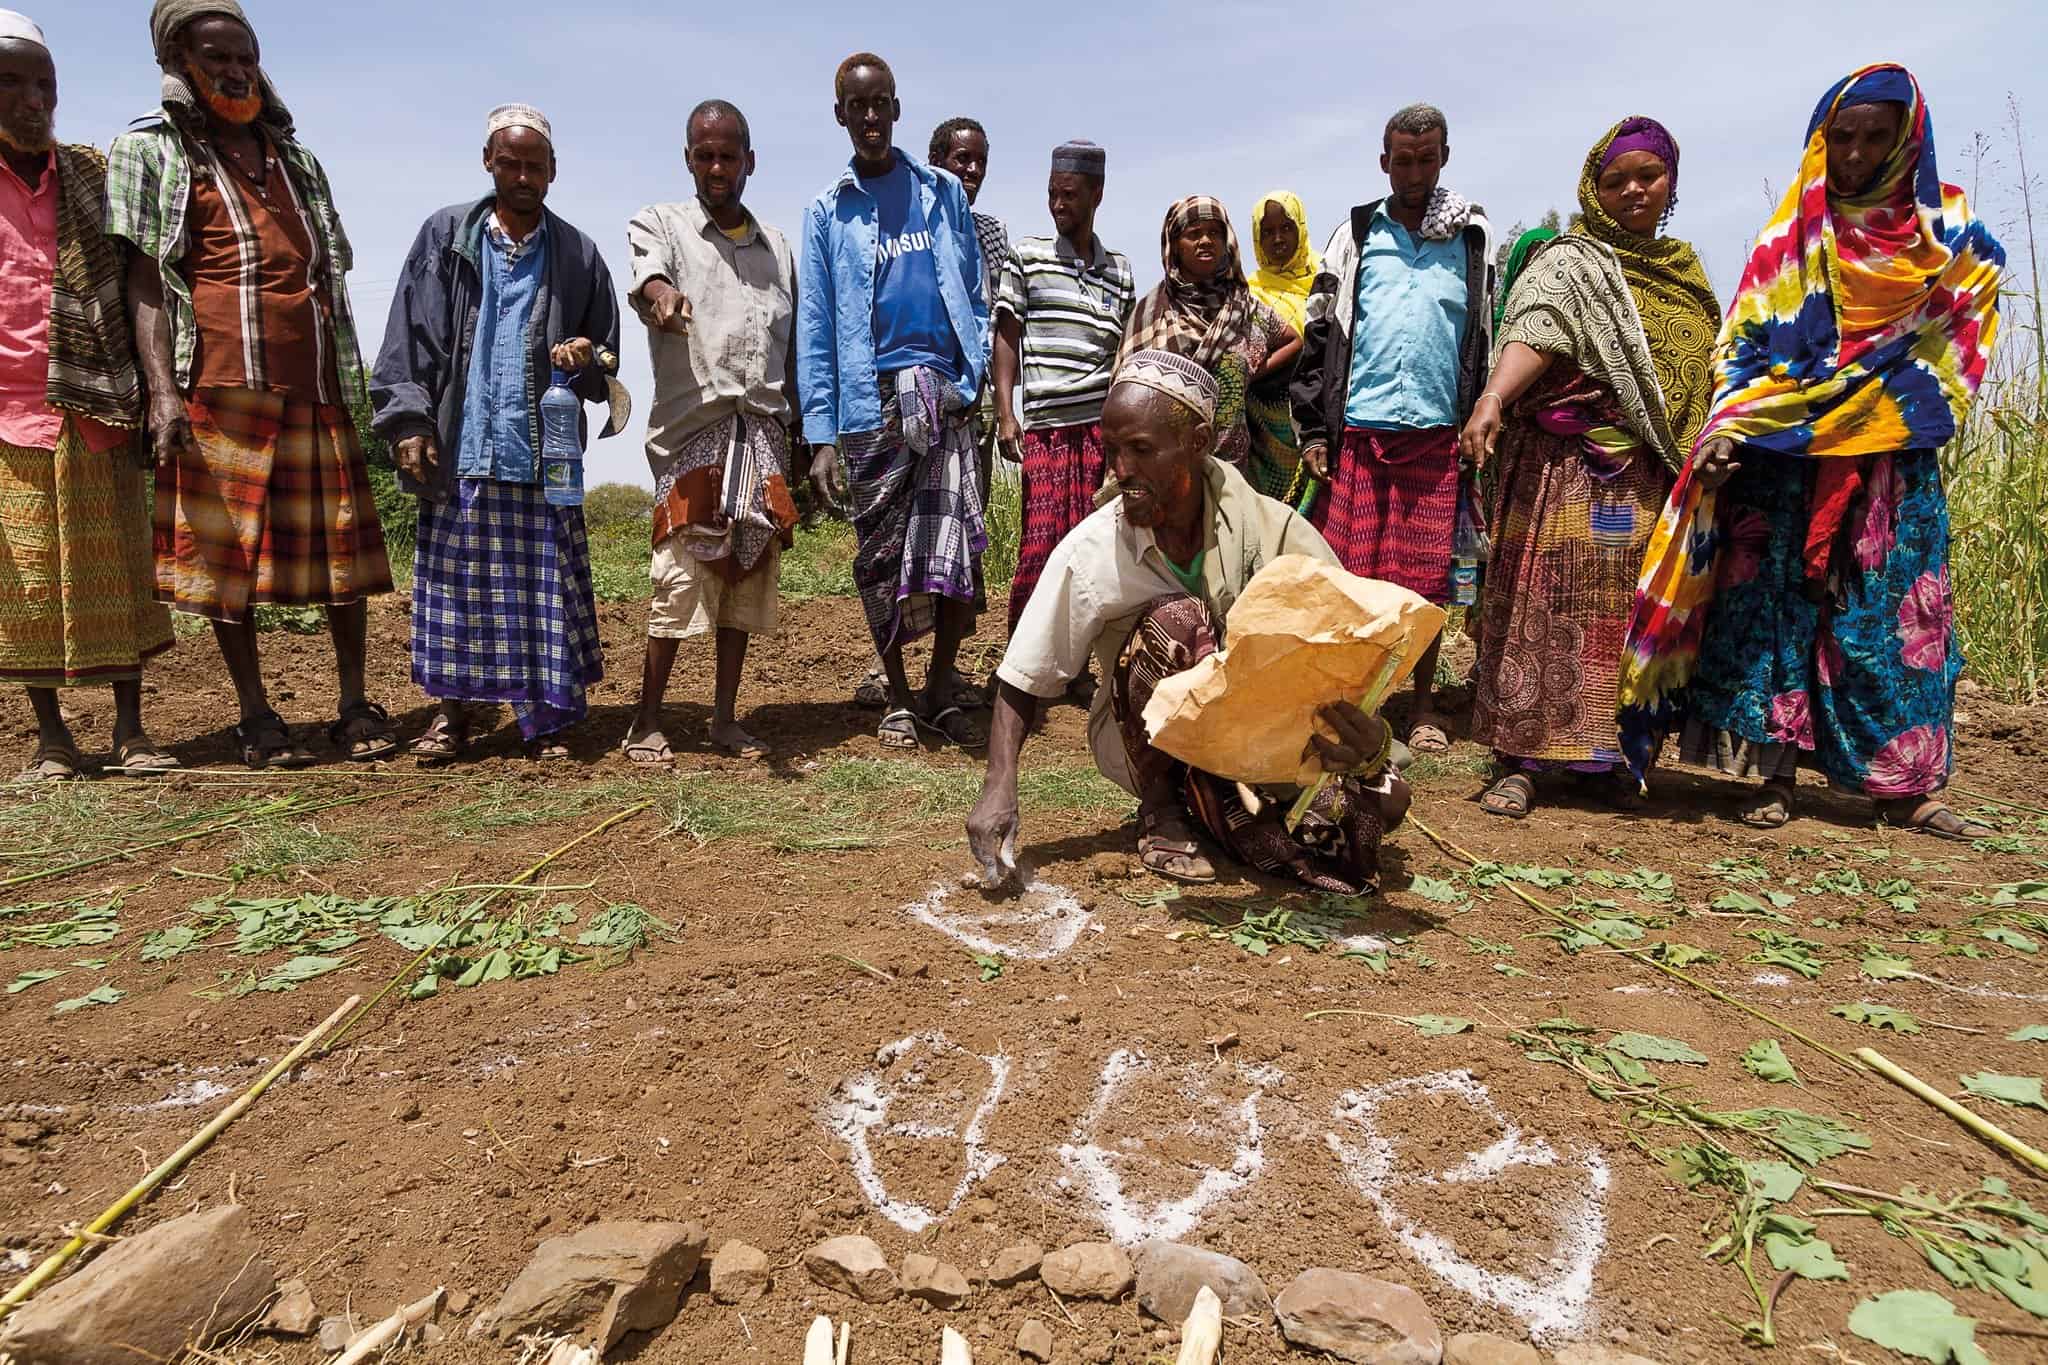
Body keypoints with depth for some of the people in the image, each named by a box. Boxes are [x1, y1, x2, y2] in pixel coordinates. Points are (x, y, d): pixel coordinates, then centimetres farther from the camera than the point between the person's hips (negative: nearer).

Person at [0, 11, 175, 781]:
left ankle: (130, 729, 8)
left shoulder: (93, 176, 9)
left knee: (116, 571, 2)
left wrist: (147, 393, 0)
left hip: (96, 413, 1)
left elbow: (133, 287, 8)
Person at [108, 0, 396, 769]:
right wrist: (162, 391, -12)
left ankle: (355, 707, 7)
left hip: (315, 388, 4)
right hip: (218, 388, -3)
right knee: (224, 553, -2)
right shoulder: (150, 150, 9)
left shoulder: (295, 157, 22)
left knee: (342, 548, 0)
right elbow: (145, 280, 0)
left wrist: (350, 382, 16)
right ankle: (256, 718, 5)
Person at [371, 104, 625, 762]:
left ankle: (545, 719, 9)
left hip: (542, 455, 0)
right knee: (456, 583, 4)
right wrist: (410, 422, -4)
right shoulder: (445, 237, 10)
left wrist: (588, 359, -10)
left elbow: (605, 363, 13)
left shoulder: (577, 256, 11)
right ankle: (453, 710, 17)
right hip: (459, 452, 1)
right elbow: (410, 337, 6)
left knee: (545, 588, 0)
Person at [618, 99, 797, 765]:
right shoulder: (661, 224, 8)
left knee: (747, 574, 4)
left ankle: (725, 718, 13)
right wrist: (662, 293, -41)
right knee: (683, 573, -10)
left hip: (763, 434, 4)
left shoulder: (777, 247, 20)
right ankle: (646, 722, 0)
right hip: (694, 427, -4)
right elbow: (647, 269, -17)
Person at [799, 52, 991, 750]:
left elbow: (973, 296, 14)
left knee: (957, 550, -6)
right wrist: (820, 435, -4)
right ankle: (899, 700, 18)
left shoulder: (944, 193, 13)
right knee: (880, 557, 4)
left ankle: (941, 691, 11)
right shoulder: (828, 210, 9)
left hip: (944, 396, 1)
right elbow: (814, 326, 4)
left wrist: (970, 377, 1)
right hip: (870, 401, 0)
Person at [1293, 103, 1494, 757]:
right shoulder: (1354, 234, 11)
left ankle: (1423, 704, 14)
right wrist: (1313, 427, -1)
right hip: (1357, 427, 0)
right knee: (1348, 568, -2)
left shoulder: (1472, 236, 13)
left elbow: (1487, 337, 13)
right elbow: (1320, 330, 7)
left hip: (1436, 431, 0)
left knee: (1427, 575, 3)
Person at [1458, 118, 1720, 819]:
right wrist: (1493, 399, -38)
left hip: (1655, 478, 6)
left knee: (1632, 615, 6)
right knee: (1548, 603, -8)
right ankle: (1520, 760, -4)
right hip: (1571, 467, -6)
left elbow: (1706, 373, 25)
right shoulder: (1570, 263, 0)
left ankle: (1609, 756, 15)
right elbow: (1534, 333, -20)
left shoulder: (1683, 269, 20)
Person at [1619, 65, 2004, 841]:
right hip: (1783, 457, -1)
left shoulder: (1945, 230, 8)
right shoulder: (1795, 233, 6)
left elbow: (1943, 343, 6)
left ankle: (1903, 786, 7)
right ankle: (1776, 771, 4)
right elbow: (1747, 338, -2)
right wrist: (1728, 430, -17)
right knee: (1774, 602, -3)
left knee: (1896, 613, 1)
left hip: (1891, 462, 1)